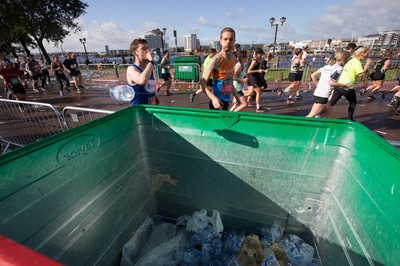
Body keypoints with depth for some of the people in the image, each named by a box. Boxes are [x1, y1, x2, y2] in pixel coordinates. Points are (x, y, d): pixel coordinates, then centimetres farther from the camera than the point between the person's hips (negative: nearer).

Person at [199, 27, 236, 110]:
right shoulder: (216, 60, -17)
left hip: (227, 100, 7)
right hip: (217, 101, -7)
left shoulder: (234, 58, 4)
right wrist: (213, 98, -35)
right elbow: (203, 84, -21)